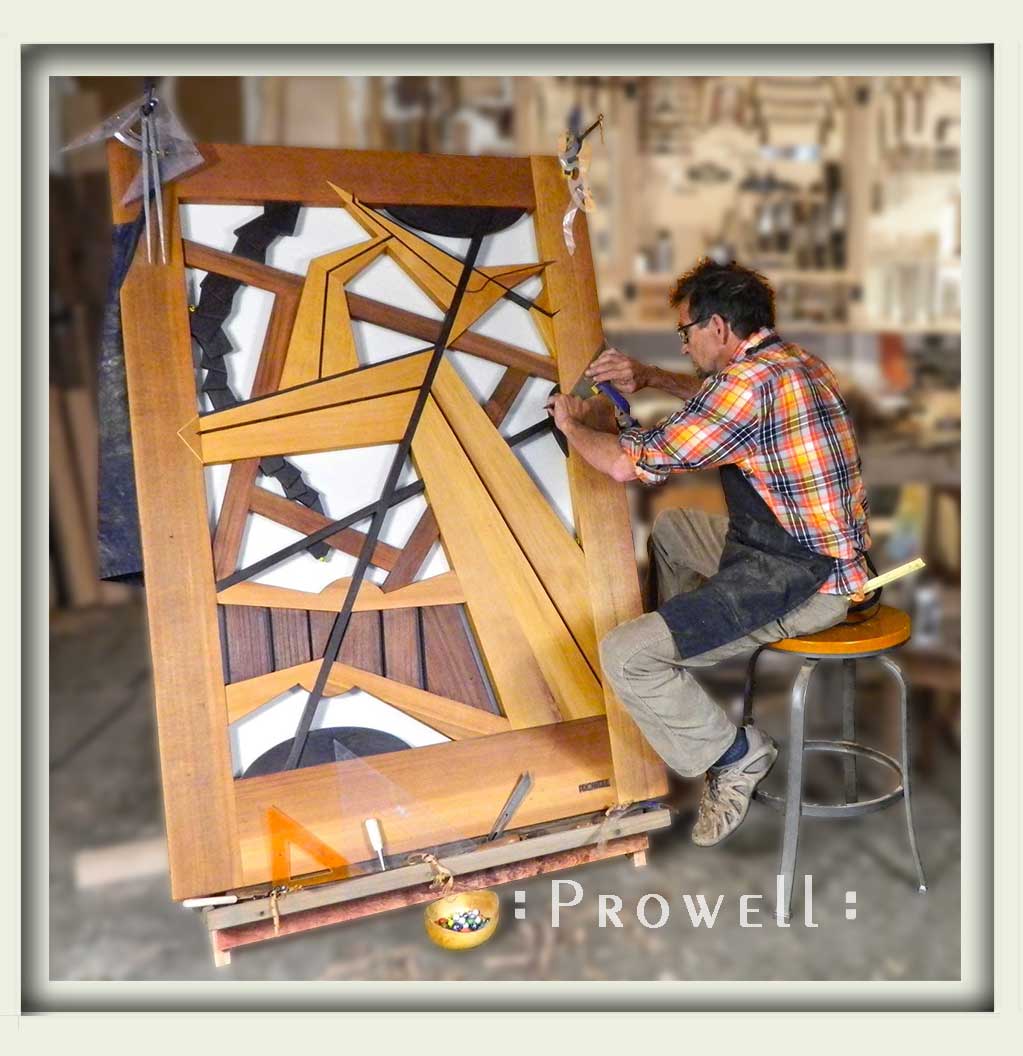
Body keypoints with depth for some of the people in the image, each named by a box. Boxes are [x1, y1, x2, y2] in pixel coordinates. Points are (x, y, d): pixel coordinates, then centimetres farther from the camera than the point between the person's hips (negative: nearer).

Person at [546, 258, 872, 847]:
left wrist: (574, 424, 0)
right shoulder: (793, 362, 9)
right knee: (670, 528, 28)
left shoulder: (751, 381, -21)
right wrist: (650, 378, 19)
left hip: (802, 584, -10)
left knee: (625, 656, -15)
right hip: (821, 553, 10)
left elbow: (627, 463, -21)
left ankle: (735, 755, 4)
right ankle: (679, 675, 36)